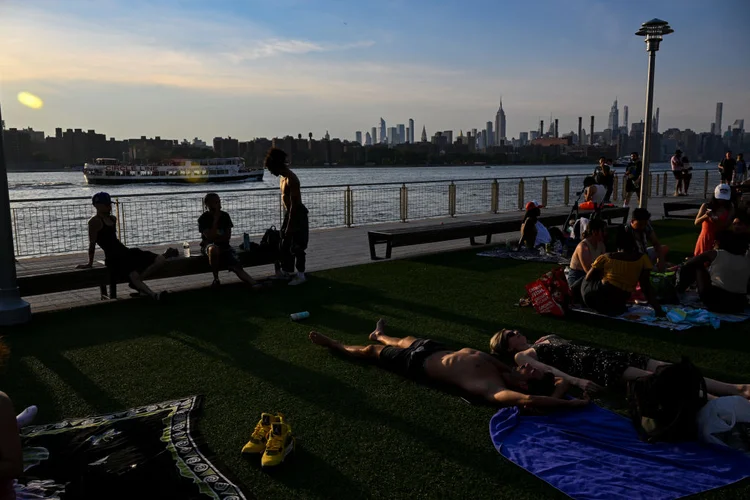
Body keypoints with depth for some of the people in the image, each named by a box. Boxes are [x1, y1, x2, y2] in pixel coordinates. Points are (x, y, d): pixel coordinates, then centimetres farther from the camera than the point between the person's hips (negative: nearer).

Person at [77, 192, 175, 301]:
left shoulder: (112, 219, 18)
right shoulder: (95, 221, -7)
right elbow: (92, 243, -8)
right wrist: (90, 263, -7)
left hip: (124, 251, 9)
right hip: (113, 258, -9)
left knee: (160, 260, -5)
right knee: (133, 275, -33)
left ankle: (136, 284, -15)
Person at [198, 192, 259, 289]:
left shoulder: (225, 216, 5)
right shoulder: (203, 218, -6)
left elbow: (228, 236, 4)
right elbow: (210, 237, -18)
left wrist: (216, 238, -12)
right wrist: (215, 219, -16)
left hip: (224, 246, 3)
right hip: (208, 246, -3)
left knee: (236, 266, -19)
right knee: (214, 249, -40)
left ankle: (254, 284, -38)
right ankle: (216, 279, -25)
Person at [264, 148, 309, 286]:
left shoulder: (291, 179, -21)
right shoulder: (283, 178, 9)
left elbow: (294, 204, -24)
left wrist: (289, 225, -23)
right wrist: (286, 221, 19)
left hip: (297, 215, -10)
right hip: (289, 213, 10)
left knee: (297, 246, -4)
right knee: (285, 243, 17)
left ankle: (301, 275, 5)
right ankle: (286, 270, 30)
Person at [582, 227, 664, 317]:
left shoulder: (605, 257, 5)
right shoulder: (642, 258, 5)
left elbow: (588, 278, 15)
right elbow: (646, 287, 2)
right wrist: (658, 309, 8)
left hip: (592, 299, 0)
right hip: (615, 308, 1)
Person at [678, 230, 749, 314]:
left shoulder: (714, 254, 2)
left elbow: (687, 265, 15)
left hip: (714, 301, -4)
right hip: (739, 306, 4)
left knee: (697, 266, 17)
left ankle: (678, 290, 33)